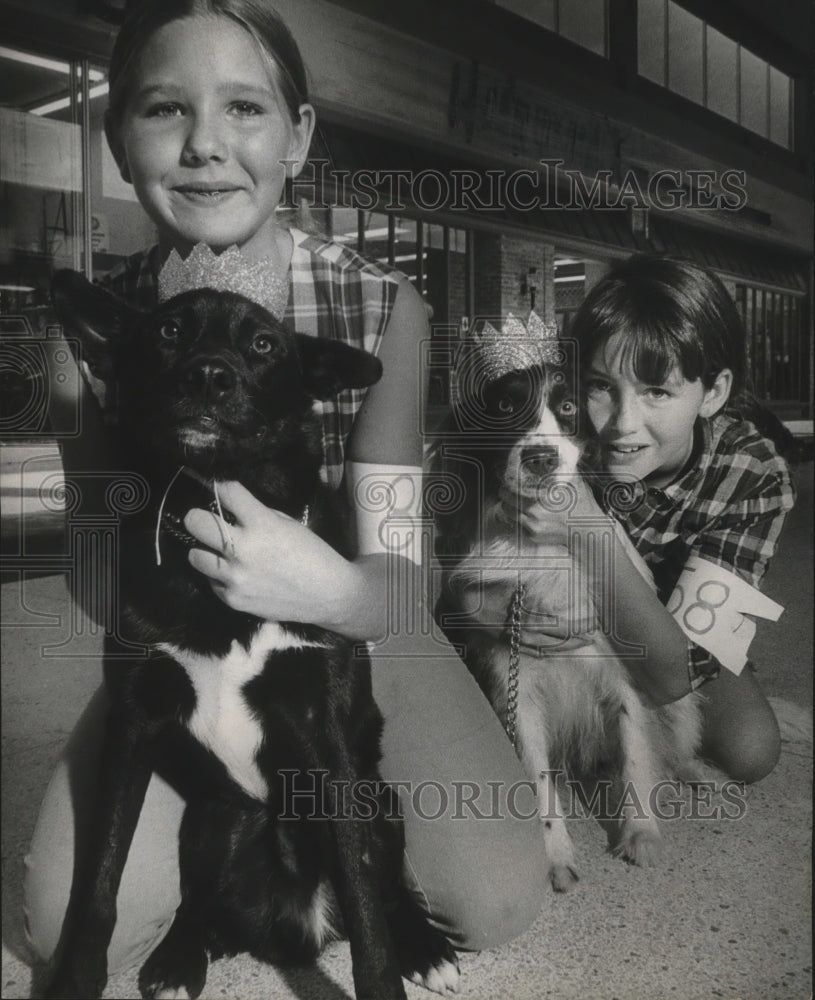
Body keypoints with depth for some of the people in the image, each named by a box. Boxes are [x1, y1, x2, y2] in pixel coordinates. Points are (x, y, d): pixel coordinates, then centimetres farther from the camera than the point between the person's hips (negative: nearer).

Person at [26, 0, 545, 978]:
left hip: (356, 629, 0)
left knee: (495, 900, -16)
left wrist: (334, 590, -45)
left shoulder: (383, 305, -18)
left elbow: (400, 578, -21)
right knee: (73, 927, -14)